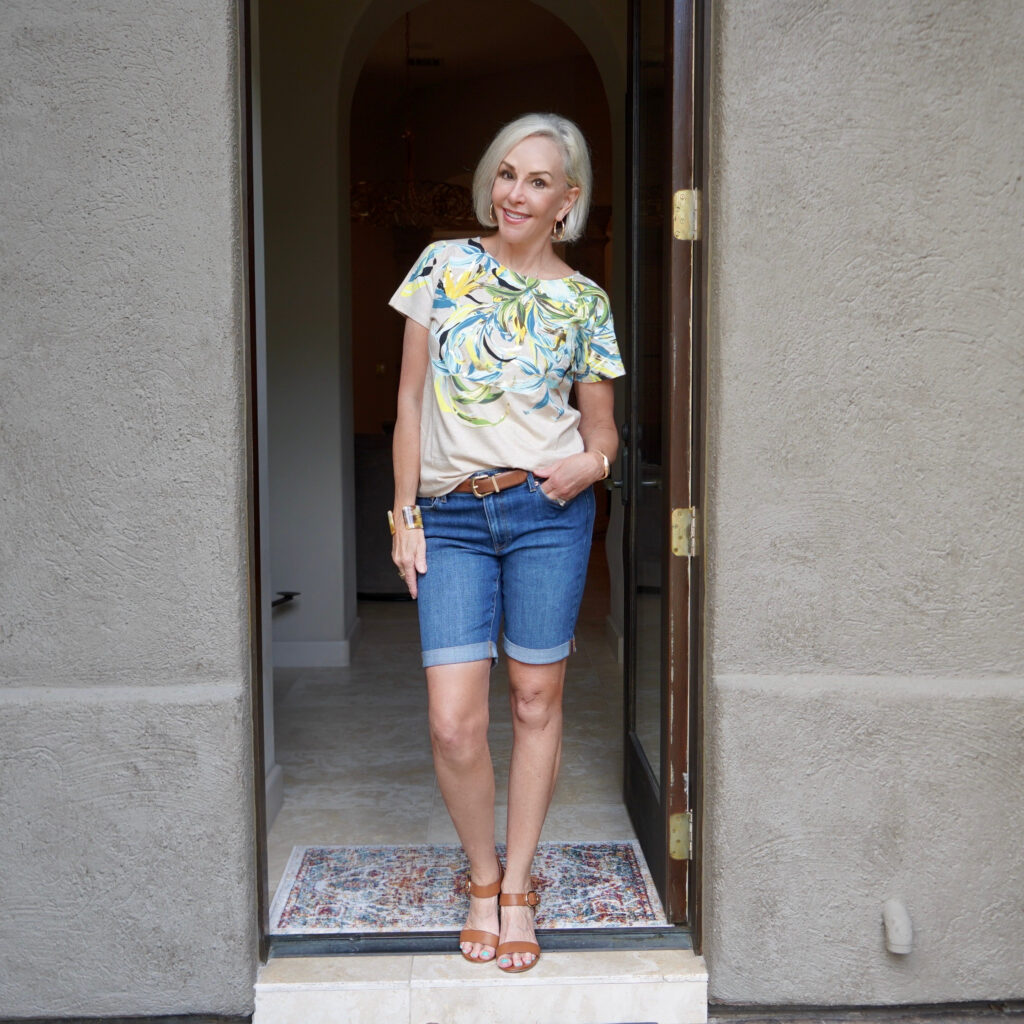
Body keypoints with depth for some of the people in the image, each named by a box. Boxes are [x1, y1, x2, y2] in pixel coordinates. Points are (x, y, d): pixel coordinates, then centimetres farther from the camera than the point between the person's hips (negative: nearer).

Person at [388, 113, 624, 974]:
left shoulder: (585, 302, 6)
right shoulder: (444, 264, 6)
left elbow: (602, 425, 12)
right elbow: (411, 398, 7)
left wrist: (592, 461, -12)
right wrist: (405, 514, 2)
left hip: (548, 513, 0)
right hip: (452, 517, 1)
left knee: (536, 701, 7)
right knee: (454, 724, -3)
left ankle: (518, 887, 25)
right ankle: (483, 876, 23)